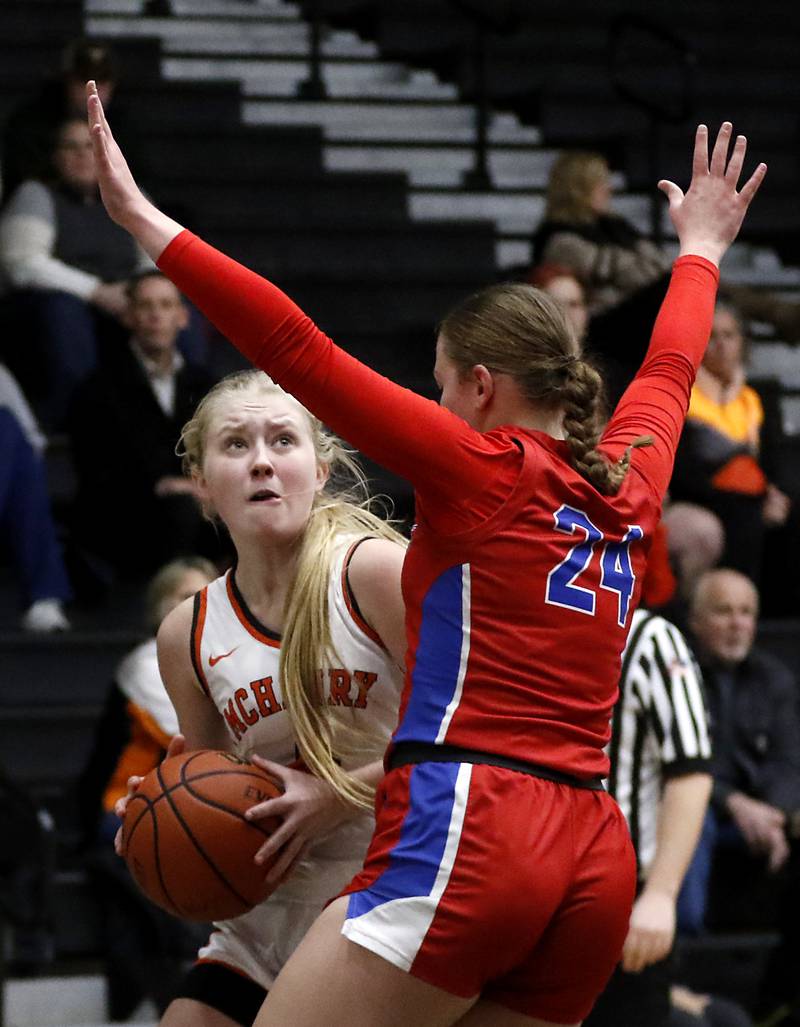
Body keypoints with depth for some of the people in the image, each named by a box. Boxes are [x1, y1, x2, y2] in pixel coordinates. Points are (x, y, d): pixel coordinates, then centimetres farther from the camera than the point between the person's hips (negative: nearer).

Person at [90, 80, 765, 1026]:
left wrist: (145, 222, -4)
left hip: (463, 835, -8)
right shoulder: (627, 488, 16)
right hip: (594, 865, 8)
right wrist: (699, 250, 56)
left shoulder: (482, 471, -1)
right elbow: (670, 371, 38)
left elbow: (298, 350, -6)